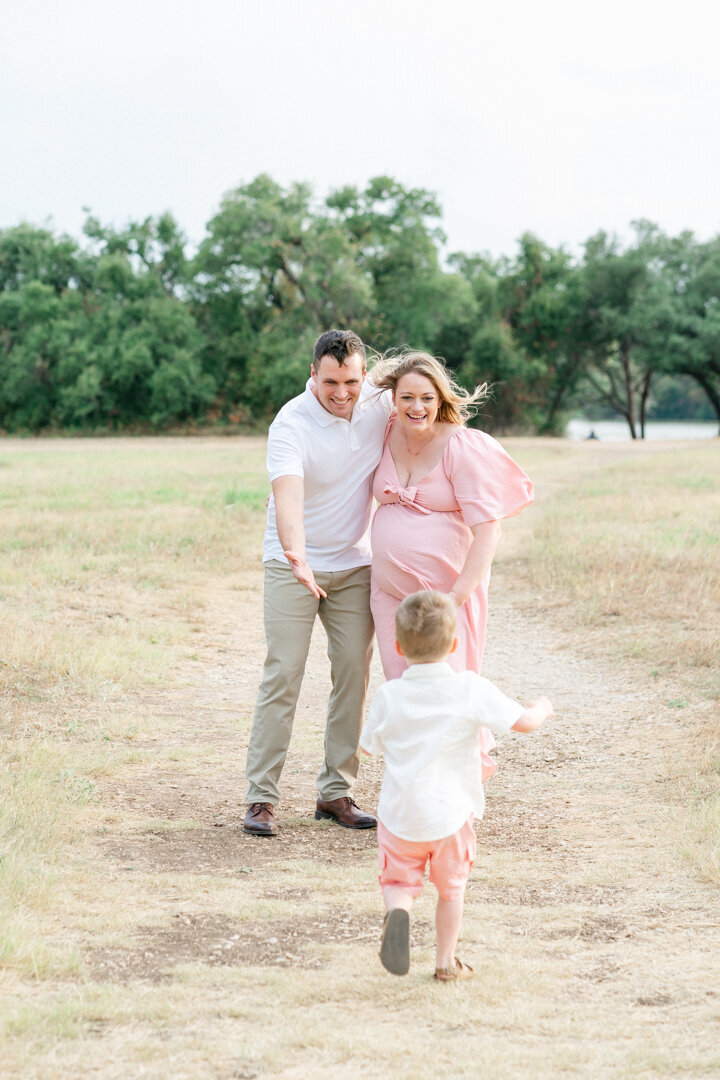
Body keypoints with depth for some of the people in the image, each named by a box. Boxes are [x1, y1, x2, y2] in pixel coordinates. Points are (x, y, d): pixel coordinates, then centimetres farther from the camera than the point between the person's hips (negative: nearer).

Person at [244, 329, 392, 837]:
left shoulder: (379, 403, -5)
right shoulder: (292, 424, -21)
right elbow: (288, 494, -36)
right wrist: (297, 555, -54)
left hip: (356, 565, 5)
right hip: (293, 565, -5)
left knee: (354, 675, 3)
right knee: (283, 675, -9)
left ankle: (335, 792, 12)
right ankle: (262, 796, -4)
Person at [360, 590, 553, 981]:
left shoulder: (389, 696, -5)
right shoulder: (471, 689, -11)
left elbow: (367, 745, 10)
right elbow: (523, 722, -11)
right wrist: (542, 708, 11)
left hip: (399, 814, 1)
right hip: (449, 814, 0)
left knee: (397, 881, 12)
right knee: (451, 889, 19)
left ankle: (397, 912, -20)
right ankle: (446, 961, 24)